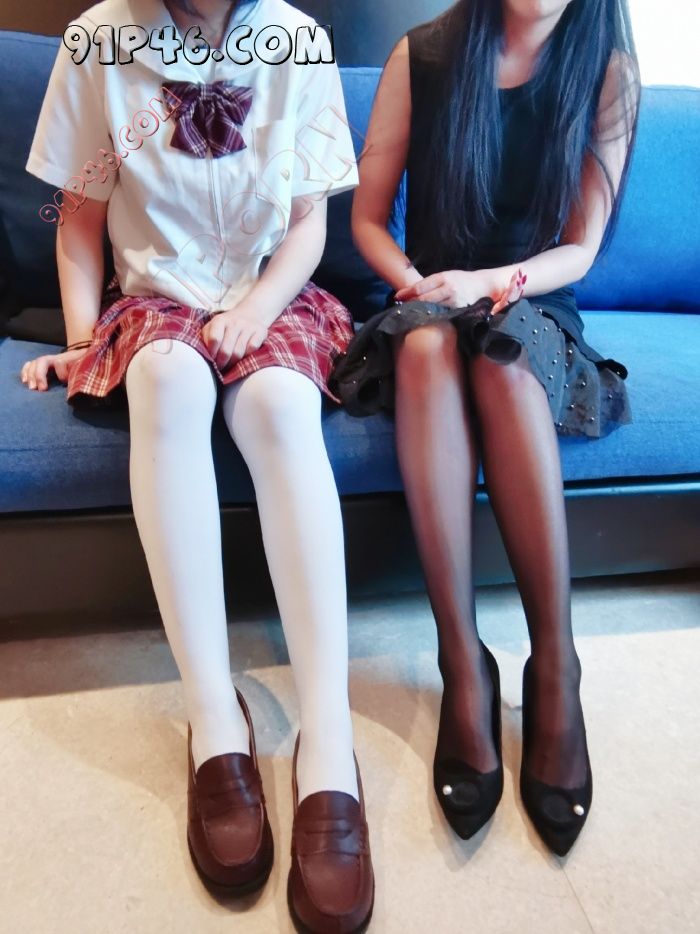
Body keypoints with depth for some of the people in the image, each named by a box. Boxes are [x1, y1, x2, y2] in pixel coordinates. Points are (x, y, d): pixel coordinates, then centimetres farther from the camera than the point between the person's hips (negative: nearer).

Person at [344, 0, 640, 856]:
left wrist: (493, 282, -17)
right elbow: (367, 218, 5)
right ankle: (462, 662, -37)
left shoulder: (607, 72, 3)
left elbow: (580, 249, 1)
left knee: (502, 351, -36)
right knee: (427, 338, -35)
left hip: (537, 312, 0)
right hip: (428, 301, 1)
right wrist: (414, 282, -14)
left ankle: (555, 668, -34)